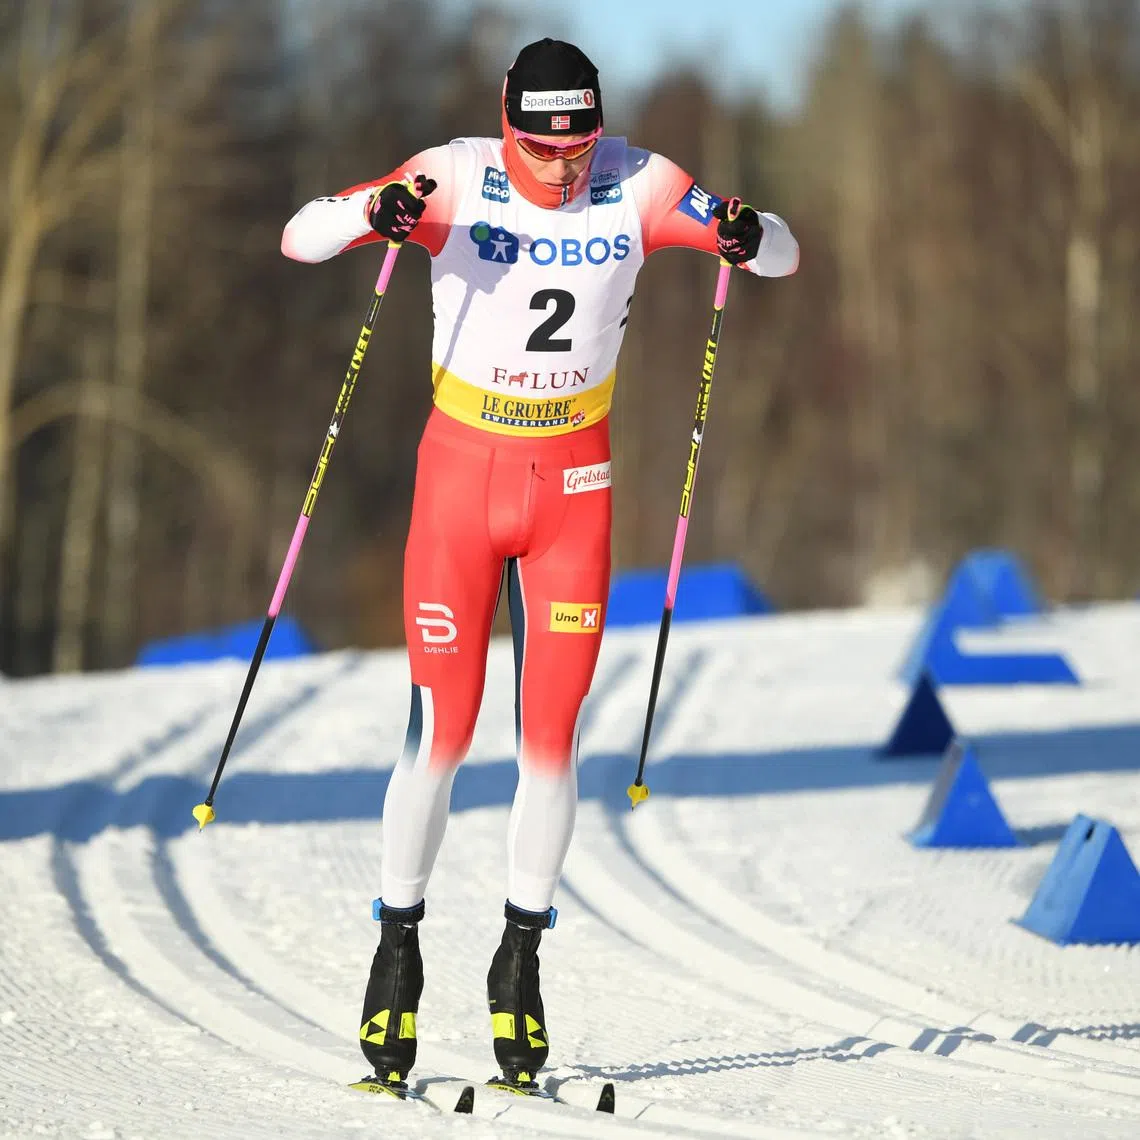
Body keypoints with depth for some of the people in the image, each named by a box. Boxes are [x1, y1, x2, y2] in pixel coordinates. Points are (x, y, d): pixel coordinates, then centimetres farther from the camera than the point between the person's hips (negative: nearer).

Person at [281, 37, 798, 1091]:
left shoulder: (635, 185, -8)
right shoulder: (455, 179, -13)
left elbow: (786, 257, -7)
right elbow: (298, 239, -18)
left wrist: (748, 238, -31)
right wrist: (376, 214, -39)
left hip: (573, 487, 1)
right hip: (461, 474, -1)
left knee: (550, 738, -1)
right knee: (441, 734, -3)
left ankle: (521, 958, 15)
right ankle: (398, 952, 15)